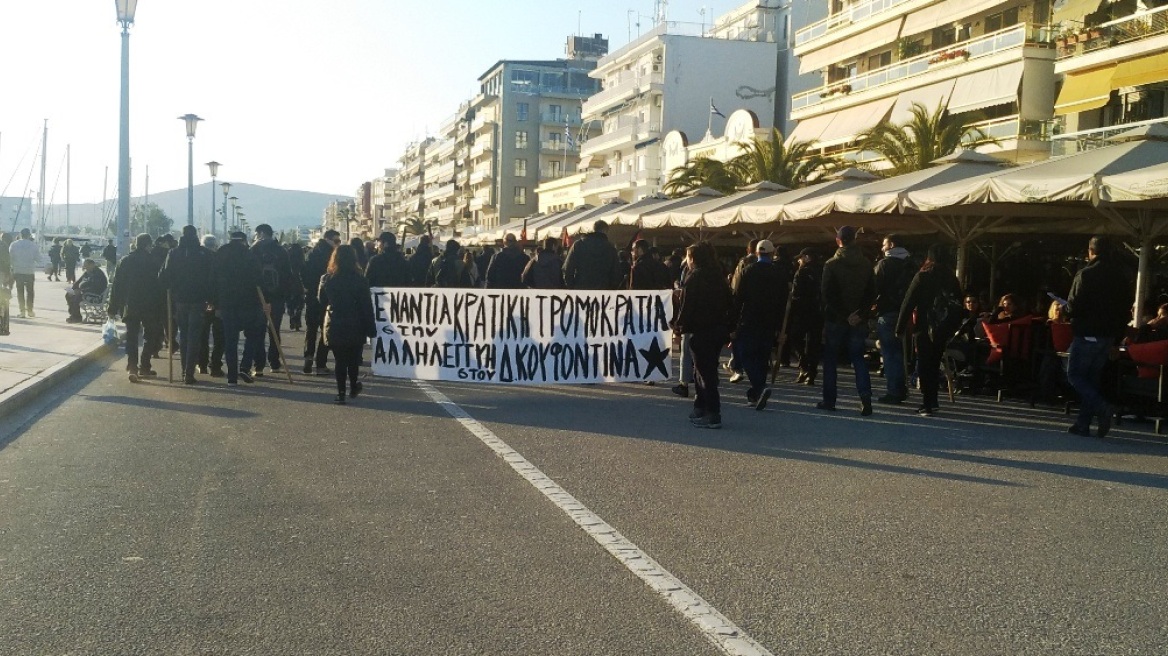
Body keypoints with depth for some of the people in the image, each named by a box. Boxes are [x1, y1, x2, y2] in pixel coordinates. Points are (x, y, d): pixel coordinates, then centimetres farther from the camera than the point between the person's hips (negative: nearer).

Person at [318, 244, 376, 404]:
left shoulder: (327, 279, -3)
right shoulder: (359, 280, -10)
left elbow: (321, 301, 9)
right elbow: (367, 306, -8)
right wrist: (371, 328, -3)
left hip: (334, 327, 1)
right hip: (355, 327, -1)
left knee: (340, 360, 6)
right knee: (353, 359, 16)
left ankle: (341, 393, 3)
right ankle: (353, 388, 29)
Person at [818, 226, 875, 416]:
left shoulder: (832, 265, -9)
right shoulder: (866, 265, 3)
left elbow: (826, 294, -13)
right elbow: (871, 293, 1)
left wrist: (842, 314, -8)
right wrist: (860, 314, -4)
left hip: (835, 320, -3)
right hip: (858, 322, 3)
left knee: (830, 360, 9)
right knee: (858, 359, 8)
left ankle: (829, 401, 11)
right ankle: (866, 399, -6)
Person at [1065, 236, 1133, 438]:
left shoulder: (1085, 275, -12)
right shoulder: (1121, 277, 8)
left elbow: (1074, 306, -16)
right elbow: (1126, 309, 10)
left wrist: (1071, 310, 7)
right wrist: (1117, 337, 14)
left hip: (1087, 334, -6)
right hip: (1109, 336, 6)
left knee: (1074, 374, 2)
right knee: (1093, 378, 11)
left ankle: (1100, 407, -18)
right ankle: (1083, 423, 10)